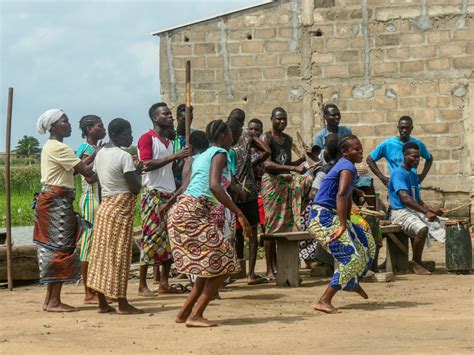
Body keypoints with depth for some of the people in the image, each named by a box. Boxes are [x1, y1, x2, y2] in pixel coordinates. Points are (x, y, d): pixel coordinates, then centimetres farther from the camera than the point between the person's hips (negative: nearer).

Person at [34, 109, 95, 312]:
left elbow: (72, 170, 14)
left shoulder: (51, 146, 18)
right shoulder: (59, 148, -14)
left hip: (50, 200, 10)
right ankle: (54, 301, -7)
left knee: (52, 248, 11)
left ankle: (50, 299, 13)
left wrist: (94, 156, 11)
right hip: (57, 201, -10)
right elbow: (86, 171, -17)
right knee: (61, 248, -8)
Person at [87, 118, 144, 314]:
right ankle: (122, 303, 2)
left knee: (102, 253, 8)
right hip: (121, 208, -8)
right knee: (119, 254, -3)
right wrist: (138, 172, 2)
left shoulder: (100, 153, 10)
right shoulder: (124, 156, -14)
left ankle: (103, 302, 11)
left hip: (104, 206, 8)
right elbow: (135, 188, -14)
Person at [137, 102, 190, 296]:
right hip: (153, 193, -8)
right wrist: (174, 156, -21)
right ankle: (142, 285, -6)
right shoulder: (147, 138, -5)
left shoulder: (169, 141, 20)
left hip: (170, 194, 8)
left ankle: (164, 282, 11)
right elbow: (148, 164, -18)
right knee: (151, 237, -9)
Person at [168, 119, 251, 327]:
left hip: (182, 211, 9)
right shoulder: (220, 154, -4)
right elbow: (214, 186, -19)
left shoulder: (201, 156, 23)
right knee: (221, 263, -6)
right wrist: (239, 213, -20)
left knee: (211, 266, 14)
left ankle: (184, 313, 15)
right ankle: (195, 316, -10)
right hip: (193, 213, -9)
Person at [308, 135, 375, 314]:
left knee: (366, 242, 22)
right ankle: (324, 301, -19)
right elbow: (341, 195, -30)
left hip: (332, 217, 10)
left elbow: (348, 198, 26)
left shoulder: (346, 166, 17)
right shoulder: (347, 167, -15)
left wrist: (347, 223, 29)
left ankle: (352, 282, 37)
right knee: (351, 258, -18)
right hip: (324, 219, -10)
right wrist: (343, 226, -35)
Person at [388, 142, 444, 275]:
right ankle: (416, 264, -15)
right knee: (422, 228, -32)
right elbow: (405, 198, -23)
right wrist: (426, 212, -29)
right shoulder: (398, 173, -11)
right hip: (400, 212, -10)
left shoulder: (414, 176, 19)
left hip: (415, 210, 10)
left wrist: (432, 210, 5)